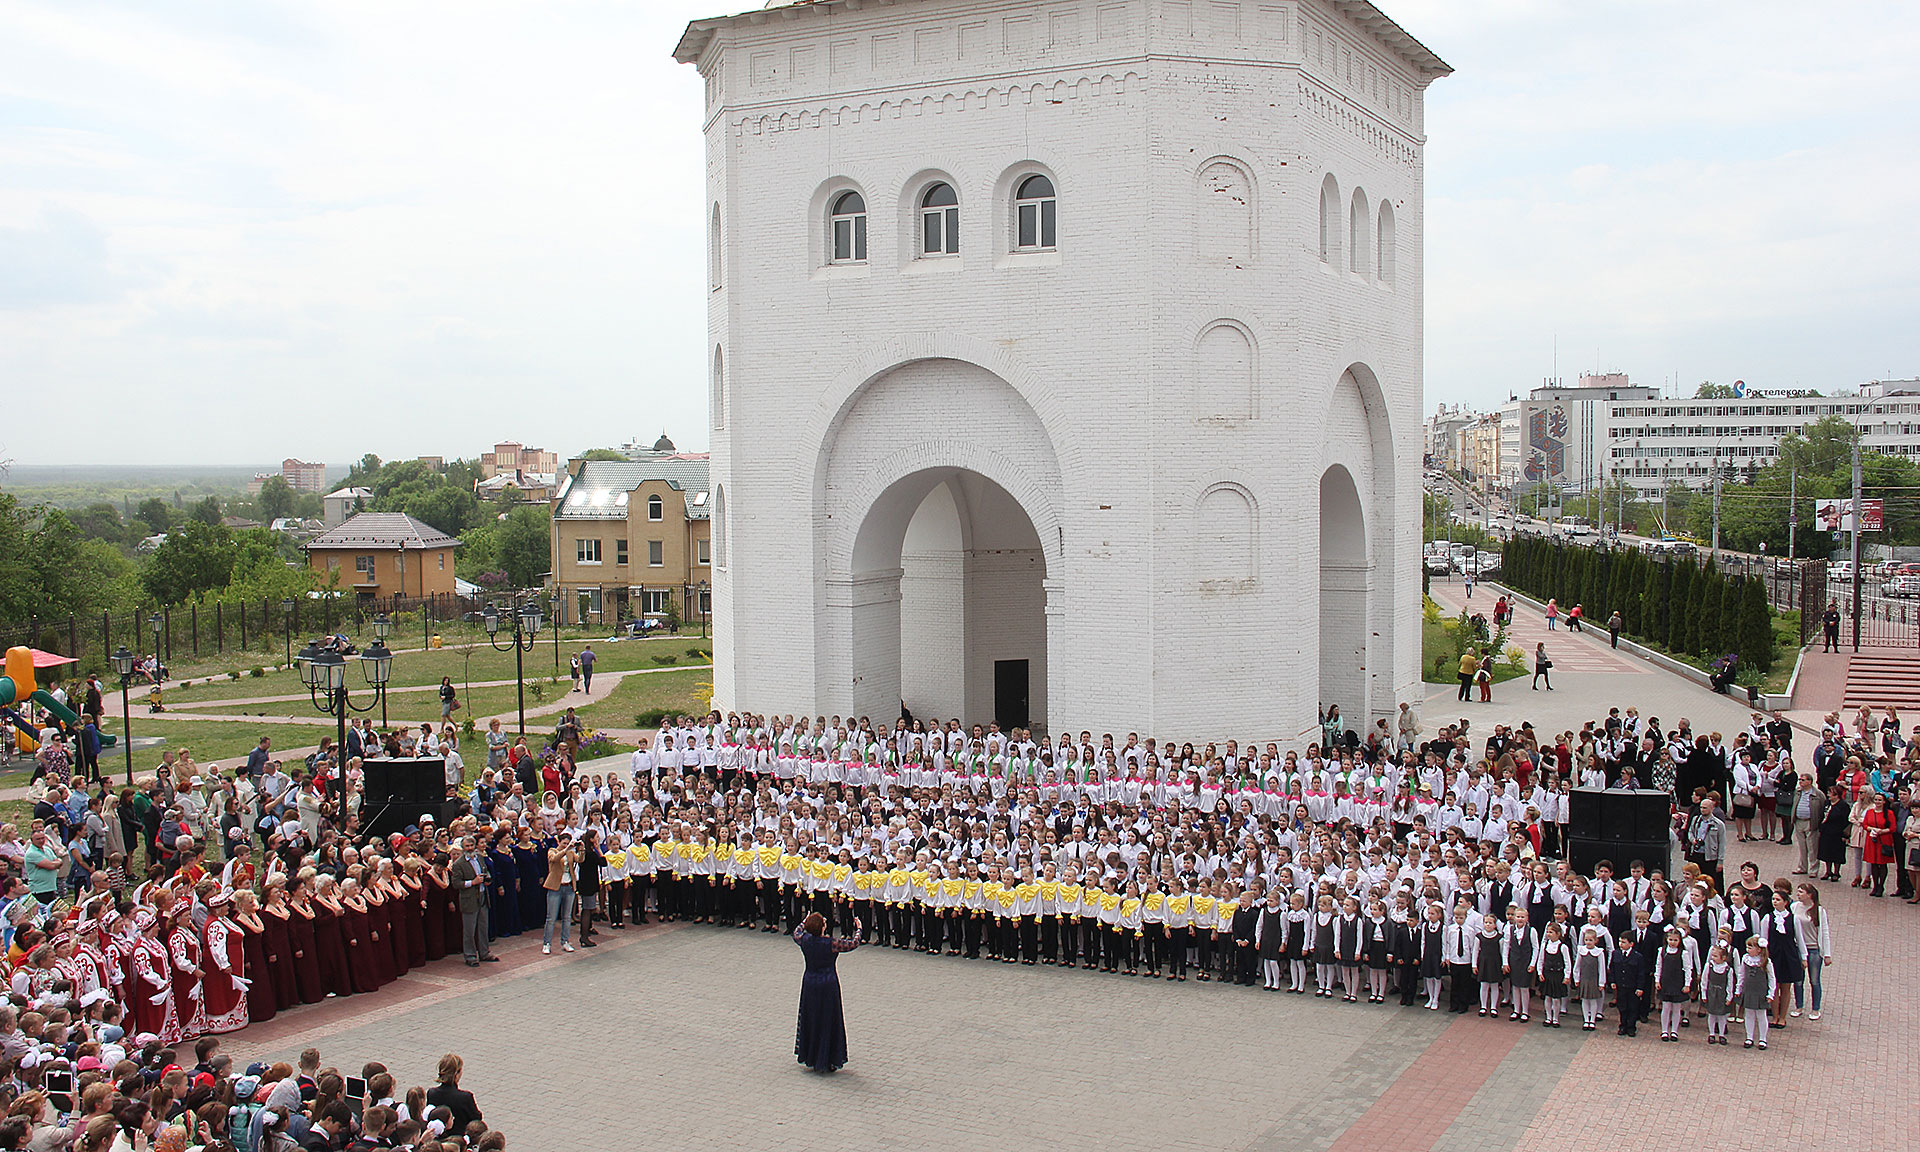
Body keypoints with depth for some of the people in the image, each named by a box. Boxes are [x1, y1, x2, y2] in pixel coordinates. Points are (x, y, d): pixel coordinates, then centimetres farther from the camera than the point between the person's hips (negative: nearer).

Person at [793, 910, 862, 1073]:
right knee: (828, 1021, 6)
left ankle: (808, 1056, 30)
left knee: (810, 1018, 19)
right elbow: (854, 943, -9)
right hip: (828, 985, -5)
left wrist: (805, 922, 32)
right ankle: (827, 1061, 11)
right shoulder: (831, 943, -21)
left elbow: (796, 933, 15)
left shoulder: (805, 940, -9)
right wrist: (859, 928, 8)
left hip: (810, 983, 5)